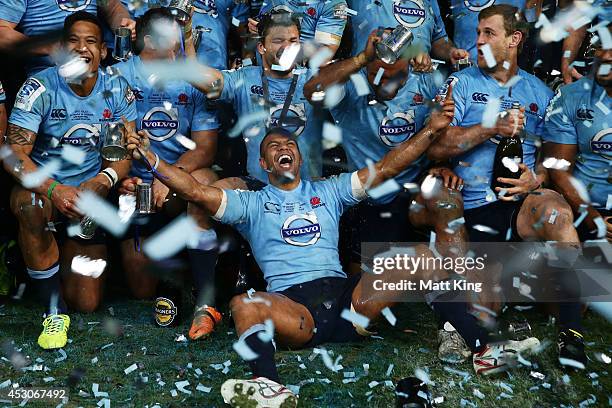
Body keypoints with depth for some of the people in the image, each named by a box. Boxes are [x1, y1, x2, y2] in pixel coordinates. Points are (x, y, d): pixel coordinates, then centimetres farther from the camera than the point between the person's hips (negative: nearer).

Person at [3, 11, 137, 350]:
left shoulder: (117, 90, -5)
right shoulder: (40, 88, -15)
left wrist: (101, 182, -28)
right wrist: (55, 190, -37)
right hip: (43, 186, -2)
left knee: (87, 304, 2)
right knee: (31, 204, -43)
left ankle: (67, 252, 38)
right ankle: (54, 311, -23)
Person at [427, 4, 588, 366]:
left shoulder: (539, 92, 15)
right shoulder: (461, 84, 7)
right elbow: (436, 147, -6)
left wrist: (537, 179, -8)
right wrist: (491, 127, -15)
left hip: (521, 201, 1)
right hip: (472, 207, -1)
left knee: (556, 210, -35)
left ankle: (574, 338, -32)